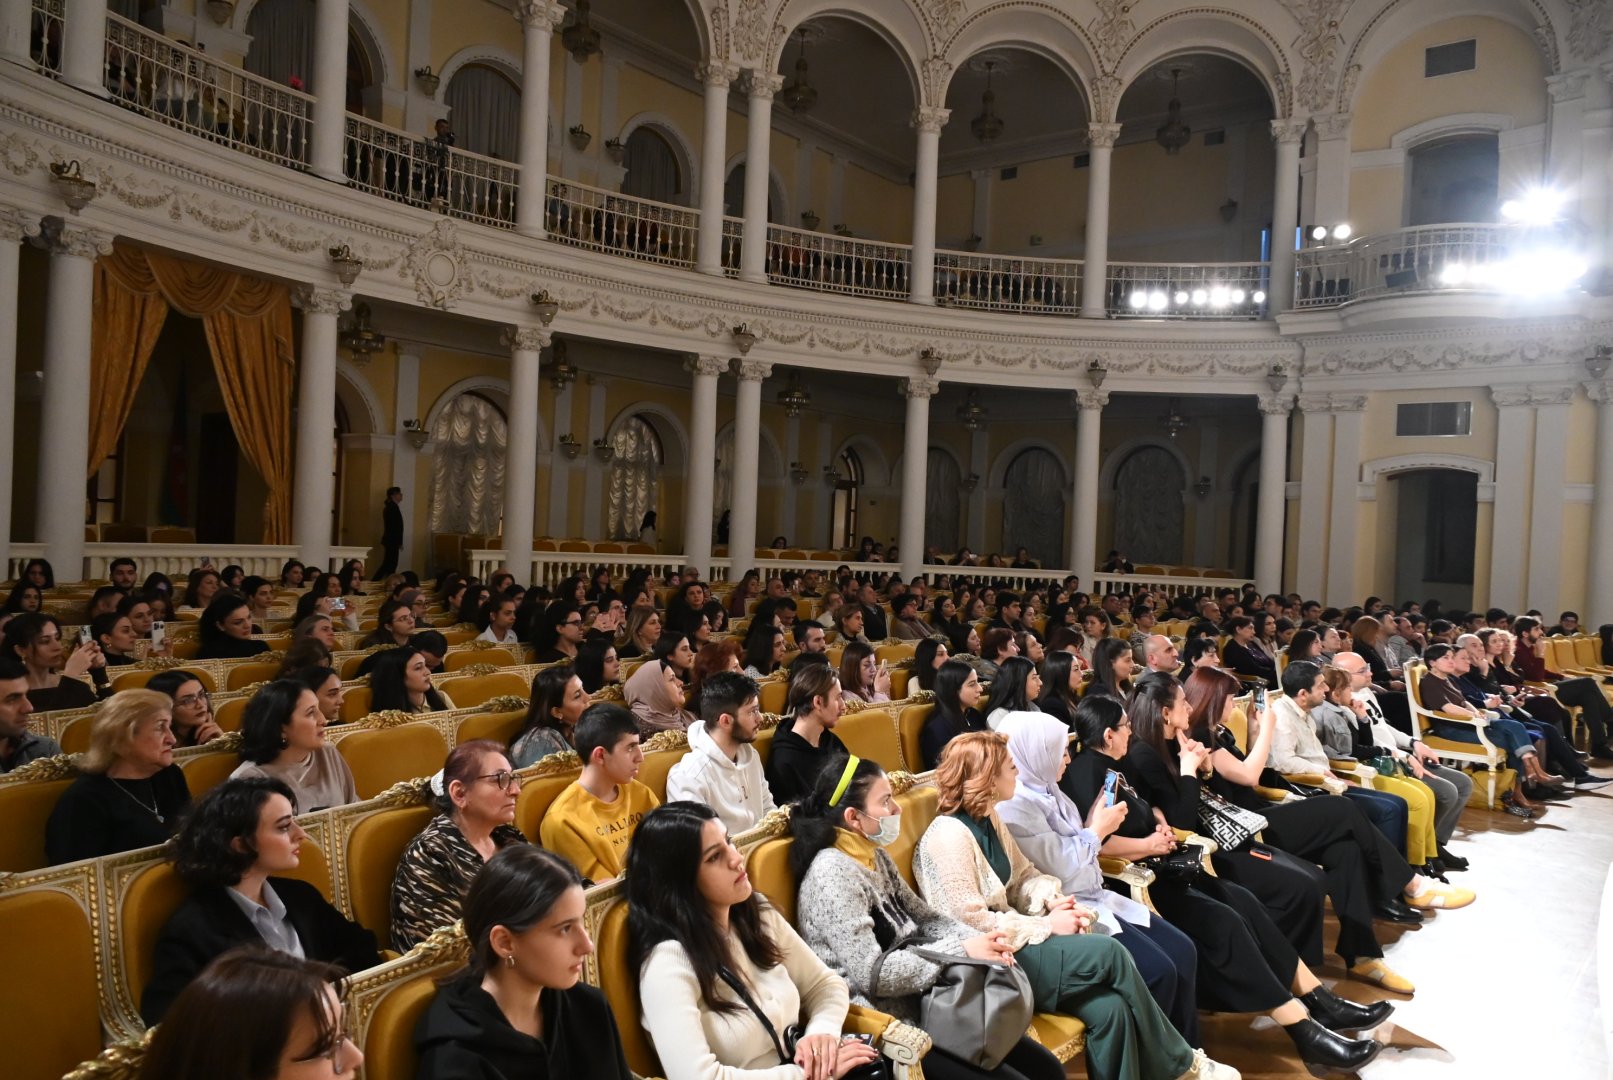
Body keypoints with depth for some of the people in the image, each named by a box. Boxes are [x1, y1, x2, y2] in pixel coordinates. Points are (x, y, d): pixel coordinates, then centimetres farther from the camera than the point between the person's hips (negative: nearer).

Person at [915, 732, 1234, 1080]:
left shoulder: (987, 818, 11)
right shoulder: (949, 837, -19)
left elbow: (1022, 874, 17)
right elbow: (970, 923, -23)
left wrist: (1051, 899, -6)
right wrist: (1047, 926, -16)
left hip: (1007, 943, 9)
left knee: (1110, 1007, -16)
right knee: (1109, 954, -17)